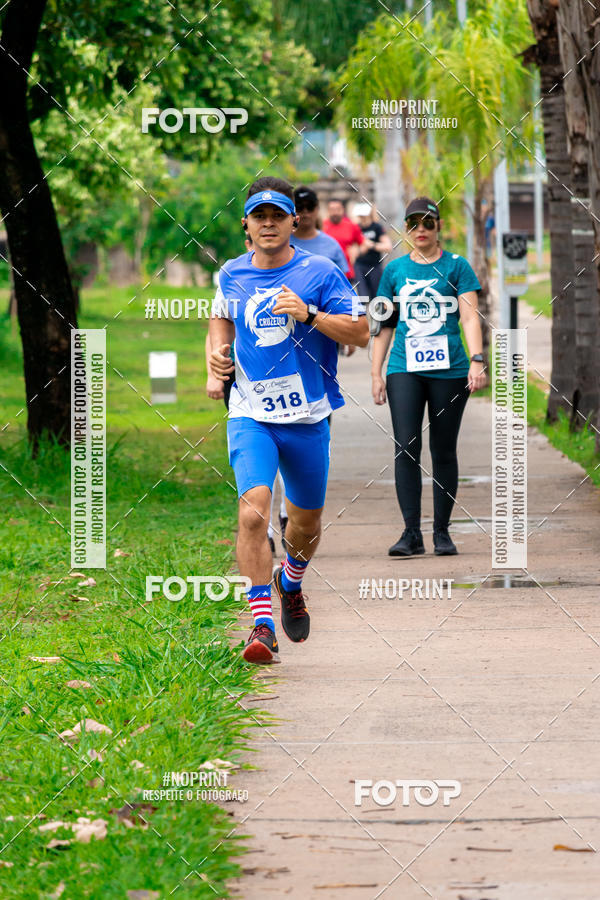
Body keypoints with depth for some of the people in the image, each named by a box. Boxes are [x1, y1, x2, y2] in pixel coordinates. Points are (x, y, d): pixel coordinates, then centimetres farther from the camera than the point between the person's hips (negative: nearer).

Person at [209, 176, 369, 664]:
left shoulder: (319, 272, -5)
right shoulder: (232, 275, 5)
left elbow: (361, 332, -8)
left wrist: (308, 315, -21)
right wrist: (218, 347, 7)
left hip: (307, 417, 0)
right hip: (250, 416, 0)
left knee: (306, 523, 15)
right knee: (253, 511, -21)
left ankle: (291, 582, 49)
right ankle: (263, 626, -20)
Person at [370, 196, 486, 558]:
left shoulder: (456, 267, 5)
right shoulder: (395, 270, 12)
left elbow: (470, 317, -3)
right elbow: (385, 325, 16)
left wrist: (477, 360, -16)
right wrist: (376, 373, 10)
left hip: (449, 370, -1)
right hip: (404, 369, 1)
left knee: (444, 451, 3)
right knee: (406, 446, -11)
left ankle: (442, 532, 13)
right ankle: (412, 533, -10)